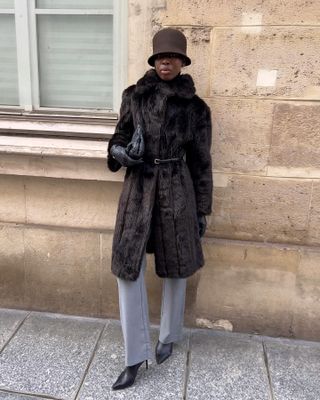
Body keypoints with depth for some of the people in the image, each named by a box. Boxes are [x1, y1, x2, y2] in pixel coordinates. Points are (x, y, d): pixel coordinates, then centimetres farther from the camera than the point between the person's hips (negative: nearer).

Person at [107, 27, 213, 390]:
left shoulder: (196, 108, 0)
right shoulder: (134, 96, 2)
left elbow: (201, 162, 3)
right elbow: (118, 140, 10)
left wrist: (202, 211, 4)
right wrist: (121, 153, -15)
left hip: (176, 191, -1)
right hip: (138, 188, 1)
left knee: (175, 269, 10)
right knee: (128, 269, -3)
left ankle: (168, 337, 36)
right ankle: (136, 356, 12)